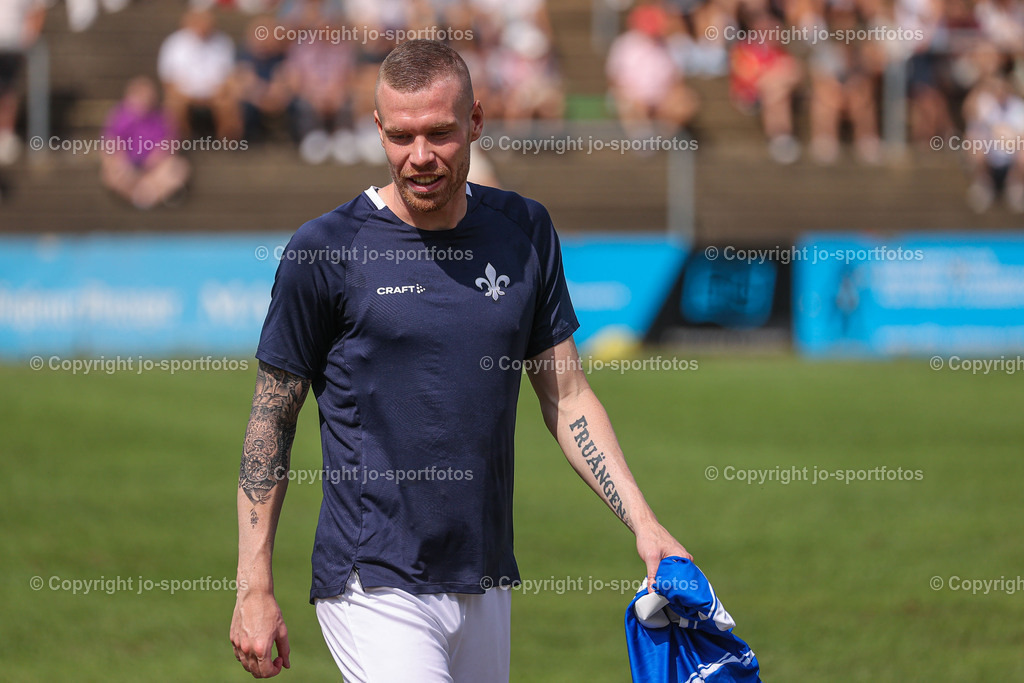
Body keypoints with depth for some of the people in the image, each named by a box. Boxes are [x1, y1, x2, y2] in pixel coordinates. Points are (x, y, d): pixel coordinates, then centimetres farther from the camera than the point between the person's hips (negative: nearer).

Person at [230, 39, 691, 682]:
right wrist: (255, 588, -3)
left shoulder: (524, 232, 7)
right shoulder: (326, 249, -5)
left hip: (486, 589, 5)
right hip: (373, 588, -5)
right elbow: (272, 419, 1)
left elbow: (567, 396, 12)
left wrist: (643, 523, 1)